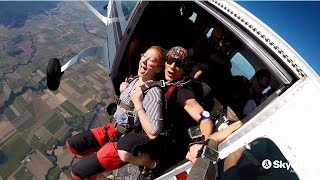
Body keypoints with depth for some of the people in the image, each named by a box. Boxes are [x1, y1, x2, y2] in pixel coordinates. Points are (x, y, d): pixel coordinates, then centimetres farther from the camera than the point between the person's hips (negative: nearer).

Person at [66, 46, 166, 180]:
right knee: (71, 144, 14)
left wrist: (138, 102, -26)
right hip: (111, 129, 8)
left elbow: (153, 133, -29)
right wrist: (123, 91, -1)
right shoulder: (135, 80, 2)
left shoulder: (153, 92, -24)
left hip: (123, 141, -7)